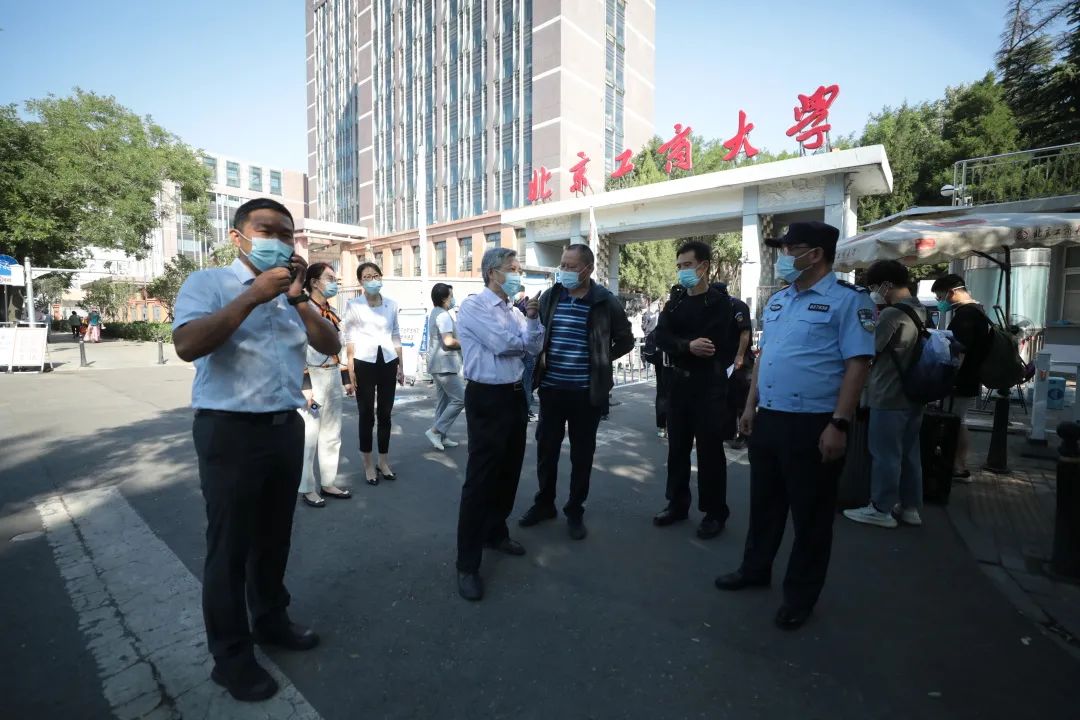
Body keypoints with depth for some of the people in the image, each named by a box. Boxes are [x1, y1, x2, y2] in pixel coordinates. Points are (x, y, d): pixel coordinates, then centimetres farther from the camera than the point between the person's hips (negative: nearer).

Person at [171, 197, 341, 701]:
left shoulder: (290, 292, 11)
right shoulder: (207, 284, -4)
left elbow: (330, 346, 1)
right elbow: (187, 345, -22)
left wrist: (297, 297, -9)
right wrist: (253, 296, -21)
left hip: (286, 427, 6)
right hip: (230, 431, -5)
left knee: (275, 535, 20)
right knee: (230, 546, 8)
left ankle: (271, 620, 41)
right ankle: (231, 655, 27)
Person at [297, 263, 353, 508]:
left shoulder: (332, 312, 13)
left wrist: (346, 379, 16)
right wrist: (305, 385, -19)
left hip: (333, 377, 8)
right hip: (313, 377, -8)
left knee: (332, 434, 15)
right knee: (309, 435, 1)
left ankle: (328, 483, 28)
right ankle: (307, 488, 16)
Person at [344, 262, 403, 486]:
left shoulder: (391, 304, 9)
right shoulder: (353, 305, 1)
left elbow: (396, 336, 11)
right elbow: (349, 337, -1)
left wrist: (400, 366, 9)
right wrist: (350, 367, -7)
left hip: (388, 362, 3)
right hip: (364, 362, -2)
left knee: (385, 413, 7)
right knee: (366, 414, 3)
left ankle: (384, 462, 19)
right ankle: (368, 464, 15)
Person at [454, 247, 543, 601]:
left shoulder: (513, 310, 12)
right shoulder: (474, 307, -11)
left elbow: (534, 347, 8)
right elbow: (504, 344, -21)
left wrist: (533, 318, -6)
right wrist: (524, 332, -2)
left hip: (515, 395, 8)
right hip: (487, 398, -8)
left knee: (509, 472, 18)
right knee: (480, 478, -3)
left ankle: (496, 532, 39)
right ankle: (468, 563, 10)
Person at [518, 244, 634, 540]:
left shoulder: (605, 302, -6)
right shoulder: (549, 297, 2)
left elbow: (625, 340, 6)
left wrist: (599, 360, 3)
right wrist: (541, 355, 0)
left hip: (587, 391, -2)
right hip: (552, 388, 3)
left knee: (582, 453, 10)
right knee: (546, 448, 12)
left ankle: (575, 510, 27)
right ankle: (544, 503, 32)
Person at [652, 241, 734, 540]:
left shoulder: (720, 302, -7)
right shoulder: (675, 301, 10)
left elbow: (714, 346, -19)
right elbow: (661, 337, -6)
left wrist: (679, 347, -10)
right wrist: (688, 346, -22)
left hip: (709, 384, -5)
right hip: (679, 382, 6)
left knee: (709, 449, 3)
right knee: (677, 446, 12)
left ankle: (715, 512, 17)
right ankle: (677, 504, 27)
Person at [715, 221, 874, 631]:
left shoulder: (847, 300, -10)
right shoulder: (777, 301, 12)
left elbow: (857, 364, -15)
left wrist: (839, 424, -19)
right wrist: (750, 406, 12)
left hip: (813, 426, -7)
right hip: (768, 420, 7)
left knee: (810, 514, 9)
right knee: (764, 502, 19)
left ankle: (800, 595, 26)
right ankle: (755, 569, 38)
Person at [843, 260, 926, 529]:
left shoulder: (892, 313, -18)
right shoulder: (920, 311, 11)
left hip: (889, 398, -9)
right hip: (913, 395, 9)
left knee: (885, 454, 0)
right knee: (909, 453, 15)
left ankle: (881, 509, 10)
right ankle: (910, 507, 24)